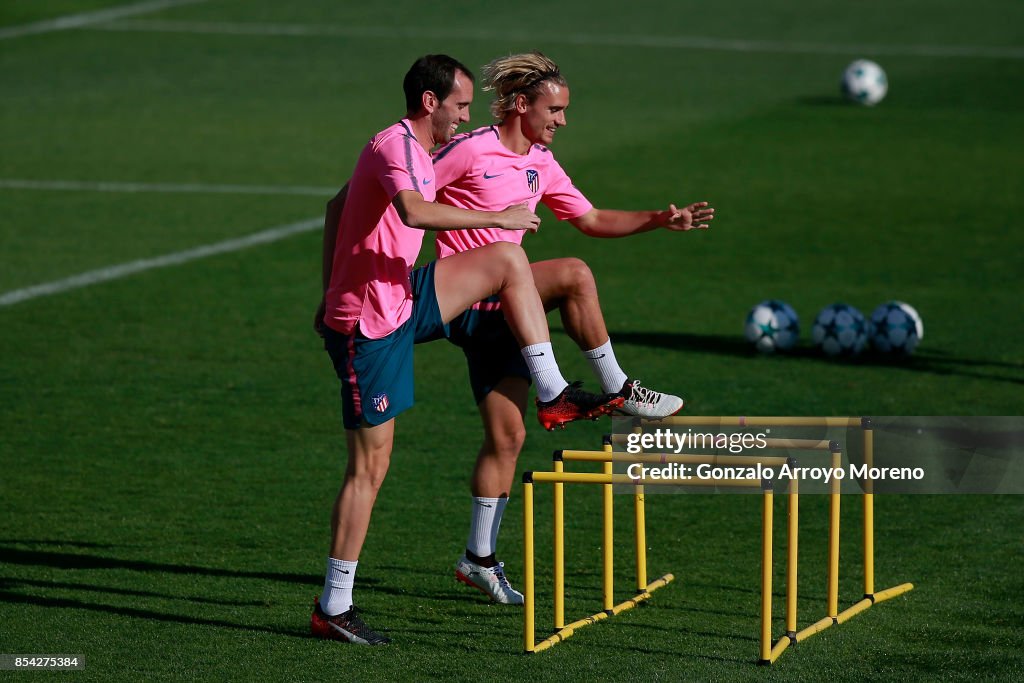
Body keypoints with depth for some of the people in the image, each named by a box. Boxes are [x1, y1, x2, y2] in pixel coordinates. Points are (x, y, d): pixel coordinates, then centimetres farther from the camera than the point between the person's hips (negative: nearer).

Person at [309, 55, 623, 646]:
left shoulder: (408, 149, 13)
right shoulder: (398, 146, -18)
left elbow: (336, 207, 22)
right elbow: (413, 212, -39)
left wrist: (332, 294, 24)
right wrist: (497, 217, -33)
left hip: (400, 302, 10)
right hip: (371, 325, -10)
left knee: (510, 261, 8)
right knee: (370, 466, -5)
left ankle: (554, 395, 10)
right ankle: (333, 607, 1)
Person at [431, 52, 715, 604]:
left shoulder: (539, 164, 13)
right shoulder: (470, 151, -12)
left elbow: (591, 220, 21)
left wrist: (662, 220, 12)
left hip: (499, 310, 8)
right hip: (464, 302, -8)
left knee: (507, 435, 5)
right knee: (573, 275, -25)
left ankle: (479, 558, 12)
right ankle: (619, 390, -12)